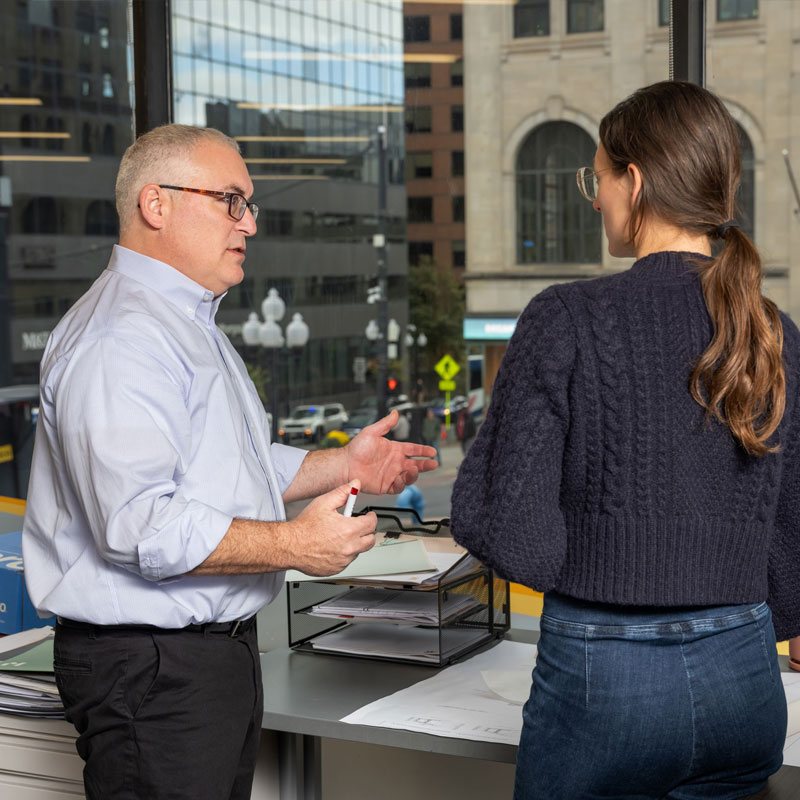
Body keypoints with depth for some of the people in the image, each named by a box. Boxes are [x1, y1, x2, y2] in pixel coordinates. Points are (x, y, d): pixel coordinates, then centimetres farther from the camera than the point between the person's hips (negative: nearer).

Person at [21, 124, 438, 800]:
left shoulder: (194, 329, 18)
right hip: (150, 664, -10)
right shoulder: (120, 339, -19)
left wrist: (343, 465, 13)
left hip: (221, 644, 10)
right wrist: (293, 545, -22)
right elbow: (139, 525, -27)